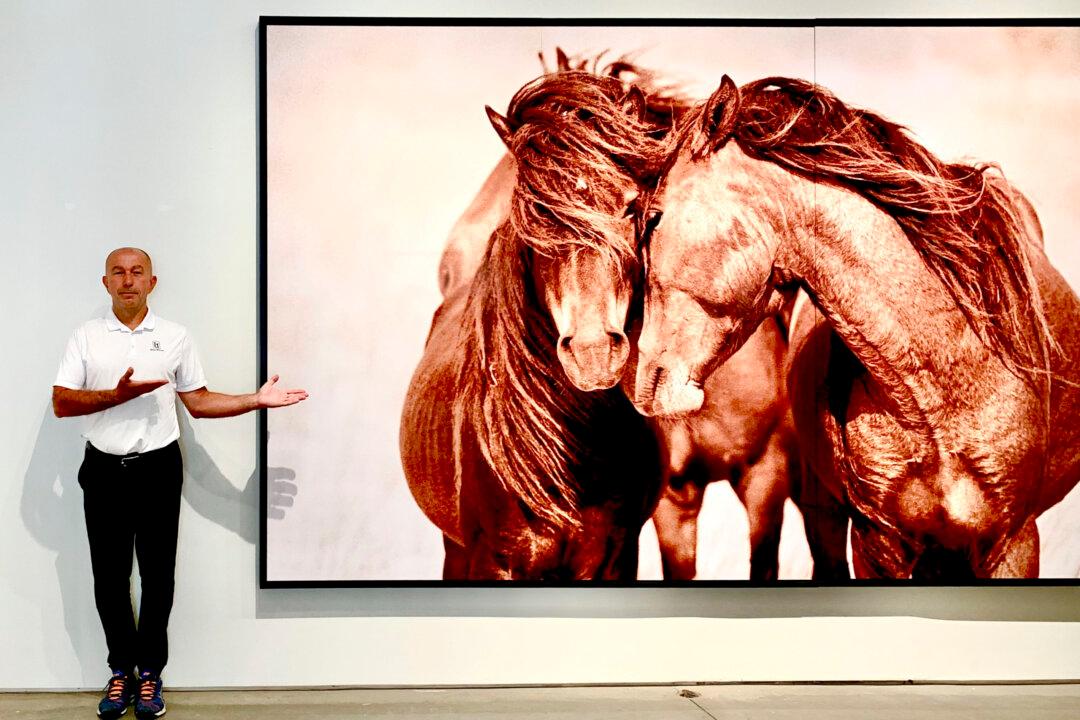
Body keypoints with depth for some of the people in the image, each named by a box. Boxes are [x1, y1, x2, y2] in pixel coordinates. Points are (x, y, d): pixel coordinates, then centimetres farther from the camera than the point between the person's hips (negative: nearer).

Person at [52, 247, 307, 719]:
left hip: (158, 468, 0)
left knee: (157, 574, 4)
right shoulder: (86, 336, 4)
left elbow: (198, 402, 7)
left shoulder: (175, 338, 5)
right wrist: (119, 394, -18)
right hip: (104, 469, 1)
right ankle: (121, 669, 21)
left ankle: (149, 671, 16)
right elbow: (61, 403, -3)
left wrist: (257, 401, -4)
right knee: (109, 575, 7)